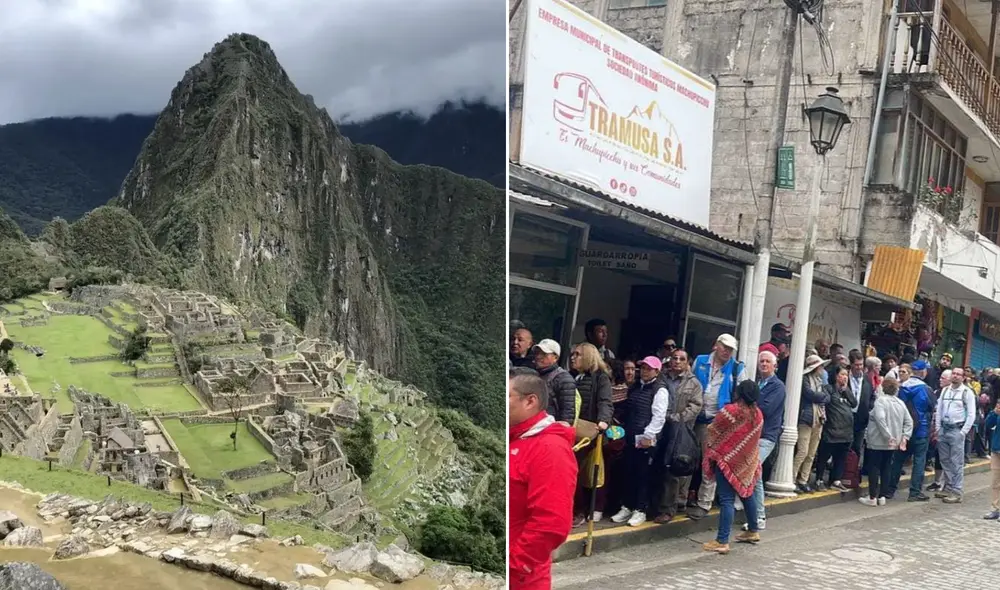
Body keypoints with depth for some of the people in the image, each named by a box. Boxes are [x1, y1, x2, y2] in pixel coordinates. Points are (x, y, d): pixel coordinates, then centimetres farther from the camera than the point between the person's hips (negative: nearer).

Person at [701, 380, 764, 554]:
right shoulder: (758, 414, 0)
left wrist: (710, 450, 12)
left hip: (728, 460, -6)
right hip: (748, 462, 6)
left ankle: (722, 541, -10)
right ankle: (753, 531, 35)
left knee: (727, 500, -8)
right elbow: (754, 438, 11)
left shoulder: (730, 411, -17)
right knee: (747, 494, 22)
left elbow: (713, 432, -6)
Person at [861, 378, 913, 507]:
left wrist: (888, 436, -22)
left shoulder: (880, 400, -12)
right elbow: (909, 422, 6)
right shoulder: (900, 403, 7)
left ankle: (872, 498, 3)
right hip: (891, 444, 6)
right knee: (885, 469, 12)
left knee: (874, 469, 1)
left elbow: (880, 418, -25)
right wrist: (904, 436, 3)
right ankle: (882, 497, 14)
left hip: (877, 442, -6)